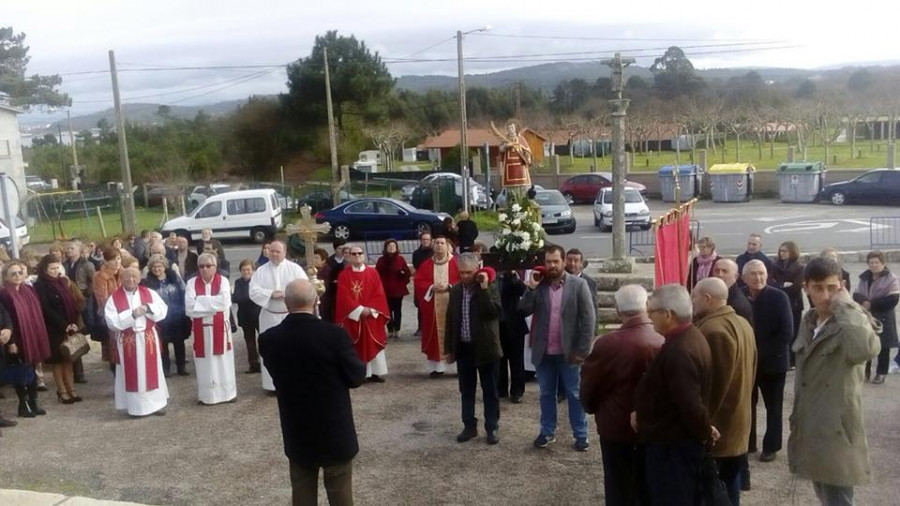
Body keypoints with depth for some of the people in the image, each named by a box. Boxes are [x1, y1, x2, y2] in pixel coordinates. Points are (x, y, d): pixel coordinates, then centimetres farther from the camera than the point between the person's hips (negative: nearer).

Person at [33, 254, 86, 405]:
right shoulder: (40, 286, -7)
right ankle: (62, 391, 9)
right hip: (54, 329, -5)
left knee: (68, 359, 7)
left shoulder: (62, 282, 11)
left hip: (69, 327, 5)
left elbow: (73, 302, 10)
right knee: (58, 360, 2)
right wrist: (64, 326, -17)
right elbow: (46, 310, -14)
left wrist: (73, 323, -3)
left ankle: (71, 389, 12)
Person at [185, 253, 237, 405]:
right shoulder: (192, 283, 0)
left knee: (223, 361, 7)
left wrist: (201, 301, -13)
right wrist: (213, 304, -15)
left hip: (220, 328, -1)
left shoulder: (223, 281, -2)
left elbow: (224, 302, -18)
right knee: (205, 363, 6)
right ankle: (206, 395, 16)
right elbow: (189, 308, -11)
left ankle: (226, 393, 17)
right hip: (201, 329, 1)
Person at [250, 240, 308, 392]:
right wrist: (271, 294, -18)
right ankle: (273, 384, 13)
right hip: (269, 317, 1)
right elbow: (253, 291, -6)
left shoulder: (295, 268, 0)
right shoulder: (260, 271, 3)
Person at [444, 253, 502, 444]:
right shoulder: (455, 290, 5)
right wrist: (448, 348, 8)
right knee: (466, 391, 12)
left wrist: (484, 289, -26)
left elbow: (494, 312, -24)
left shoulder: (490, 287, -9)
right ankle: (469, 426, 24)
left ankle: (492, 428, 18)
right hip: (463, 348, 4)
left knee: (490, 391, 7)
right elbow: (450, 320, 9)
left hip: (484, 348, -4)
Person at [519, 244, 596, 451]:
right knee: (546, 394, 15)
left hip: (568, 352, -3)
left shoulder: (578, 285, -7)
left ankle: (581, 435, 20)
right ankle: (547, 432, 28)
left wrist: (582, 350, -13)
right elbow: (524, 310, -5)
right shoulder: (538, 284, 3)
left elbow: (589, 319, -9)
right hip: (544, 352, 3)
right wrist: (531, 288, -15)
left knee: (575, 395, 9)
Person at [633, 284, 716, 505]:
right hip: (678, 441, 10)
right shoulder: (690, 336, 5)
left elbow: (691, 405, -29)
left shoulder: (679, 352, -29)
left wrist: (704, 433, -11)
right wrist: (642, 414, 9)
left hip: (671, 446, -10)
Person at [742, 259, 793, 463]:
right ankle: (747, 443, 26)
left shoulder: (778, 297, -10)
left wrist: (761, 353, -19)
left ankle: (771, 446, 23)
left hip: (772, 361, -2)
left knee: (773, 407, 12)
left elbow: (786, 333, -15)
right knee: (747, 405, 11)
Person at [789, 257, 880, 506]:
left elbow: (865, 349, -41)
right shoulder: (808, 322, 8)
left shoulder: (851, 325, -16)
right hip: (810, 429, 8)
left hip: (836, 432, -7)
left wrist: (845, 306, -28)